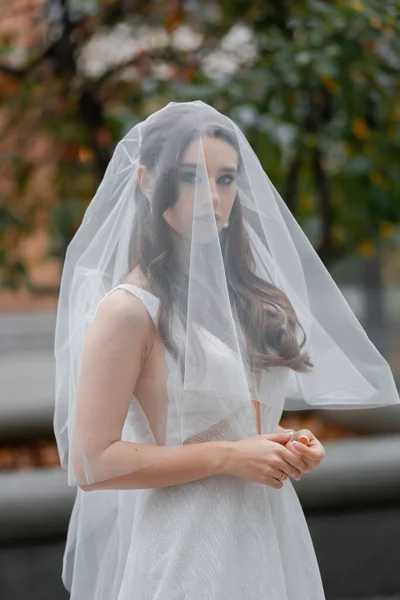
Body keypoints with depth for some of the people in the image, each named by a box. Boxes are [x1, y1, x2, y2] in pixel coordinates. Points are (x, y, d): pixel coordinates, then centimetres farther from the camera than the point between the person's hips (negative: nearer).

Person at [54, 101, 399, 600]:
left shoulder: (250, 295, 10)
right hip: (188, 547, -7)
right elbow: (91, 464, -17)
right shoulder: (130, 309, -13)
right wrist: (229, 457, -18)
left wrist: (294, 449, 0)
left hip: (275, 537, 7)